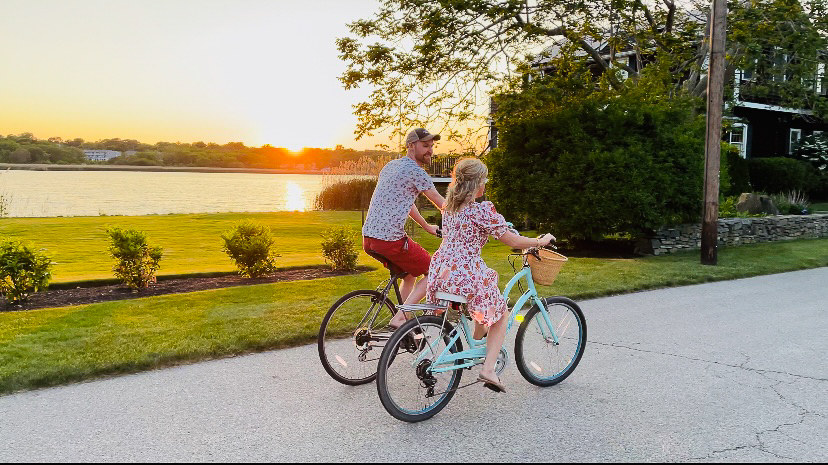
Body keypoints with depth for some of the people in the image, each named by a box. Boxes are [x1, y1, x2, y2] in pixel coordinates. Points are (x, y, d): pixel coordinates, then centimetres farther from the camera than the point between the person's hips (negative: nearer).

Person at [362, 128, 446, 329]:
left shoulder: (391, 165, 19)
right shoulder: (415, 171, -10)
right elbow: (441, 203, -3)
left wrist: (427, 226, 39)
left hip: (368, 237, 9)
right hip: (390, 239, -9)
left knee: (409, 276, 25)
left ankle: (402, 322, 27)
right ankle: (399, 318, -4)